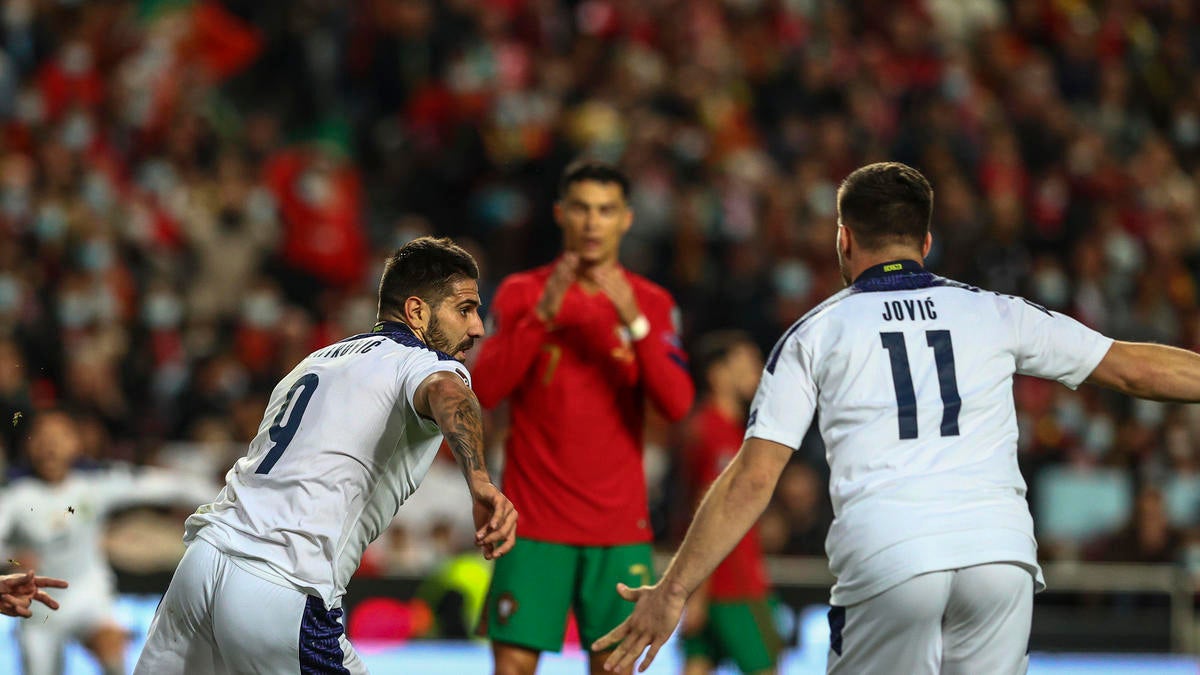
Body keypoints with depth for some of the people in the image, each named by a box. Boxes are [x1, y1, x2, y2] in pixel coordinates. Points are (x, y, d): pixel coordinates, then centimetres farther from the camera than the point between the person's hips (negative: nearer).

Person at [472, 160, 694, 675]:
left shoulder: (652, 304, 6)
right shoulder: (521, 293, 3)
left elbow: (677, 404, -8)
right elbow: (484, 391, -10)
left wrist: (635, 322, -20)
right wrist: (542, 316, -20)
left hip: (620, 529, 1)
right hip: (534, 524, -1)